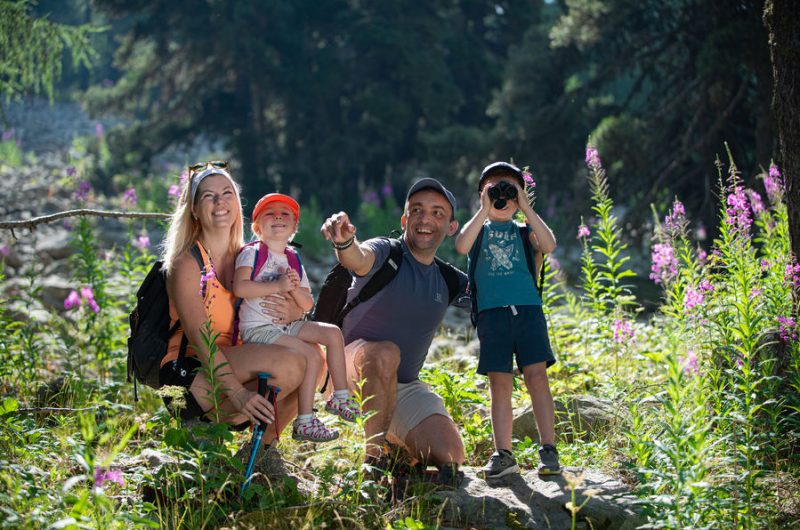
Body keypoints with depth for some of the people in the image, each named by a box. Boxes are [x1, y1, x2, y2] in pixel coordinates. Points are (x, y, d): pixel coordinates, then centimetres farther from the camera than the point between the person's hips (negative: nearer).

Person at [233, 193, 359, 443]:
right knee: (311, 356, -23)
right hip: (257, 328, -7)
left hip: (285, 325, 7)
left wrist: (295, 289, -11)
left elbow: (307, 305, 11)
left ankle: (340, 398, 5)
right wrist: (278, 286, -23)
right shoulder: (251, 253, -6)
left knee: (333, 333, -4)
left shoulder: (294, 260, 13)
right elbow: (239, 287, -24)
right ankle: (304, 422, -18)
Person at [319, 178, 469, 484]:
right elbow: (359, 259, -35)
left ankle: (399, 447, 17)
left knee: (450, 458, -14)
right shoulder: (385, 253, -11)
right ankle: (374, 458, -27)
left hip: (404, 388, 5)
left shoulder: (448, 280, 7)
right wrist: (344, 243, -60)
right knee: (384, 354, -40)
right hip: (352, 377, -5)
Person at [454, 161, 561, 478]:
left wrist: (526, 208, -4)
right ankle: (503, 455, 3)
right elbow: (462, 246, -10)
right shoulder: (479, 229, 14)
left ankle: (548, 451, -8)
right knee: (500, 383, -1)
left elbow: (549, 246, -7)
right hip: (491, 311, 0)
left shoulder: (523, 231, 15)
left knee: (537, 375, -9)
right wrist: (485, 210, -7)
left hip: (527, 309, 0)